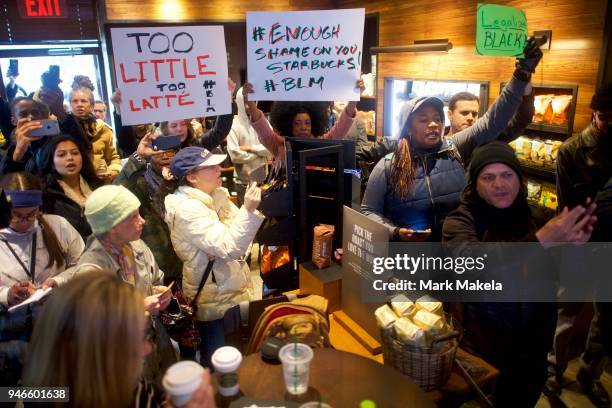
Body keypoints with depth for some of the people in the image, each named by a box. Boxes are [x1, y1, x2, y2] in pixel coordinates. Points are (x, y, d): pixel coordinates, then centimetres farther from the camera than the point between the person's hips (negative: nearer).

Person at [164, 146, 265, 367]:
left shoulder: (215, 196, 3)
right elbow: (229, 249, -31)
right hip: (216, 303, -8)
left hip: (234, 293, 8)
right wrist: (249, 210, -38)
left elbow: (237, 234, 11)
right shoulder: (187, 209, -23)